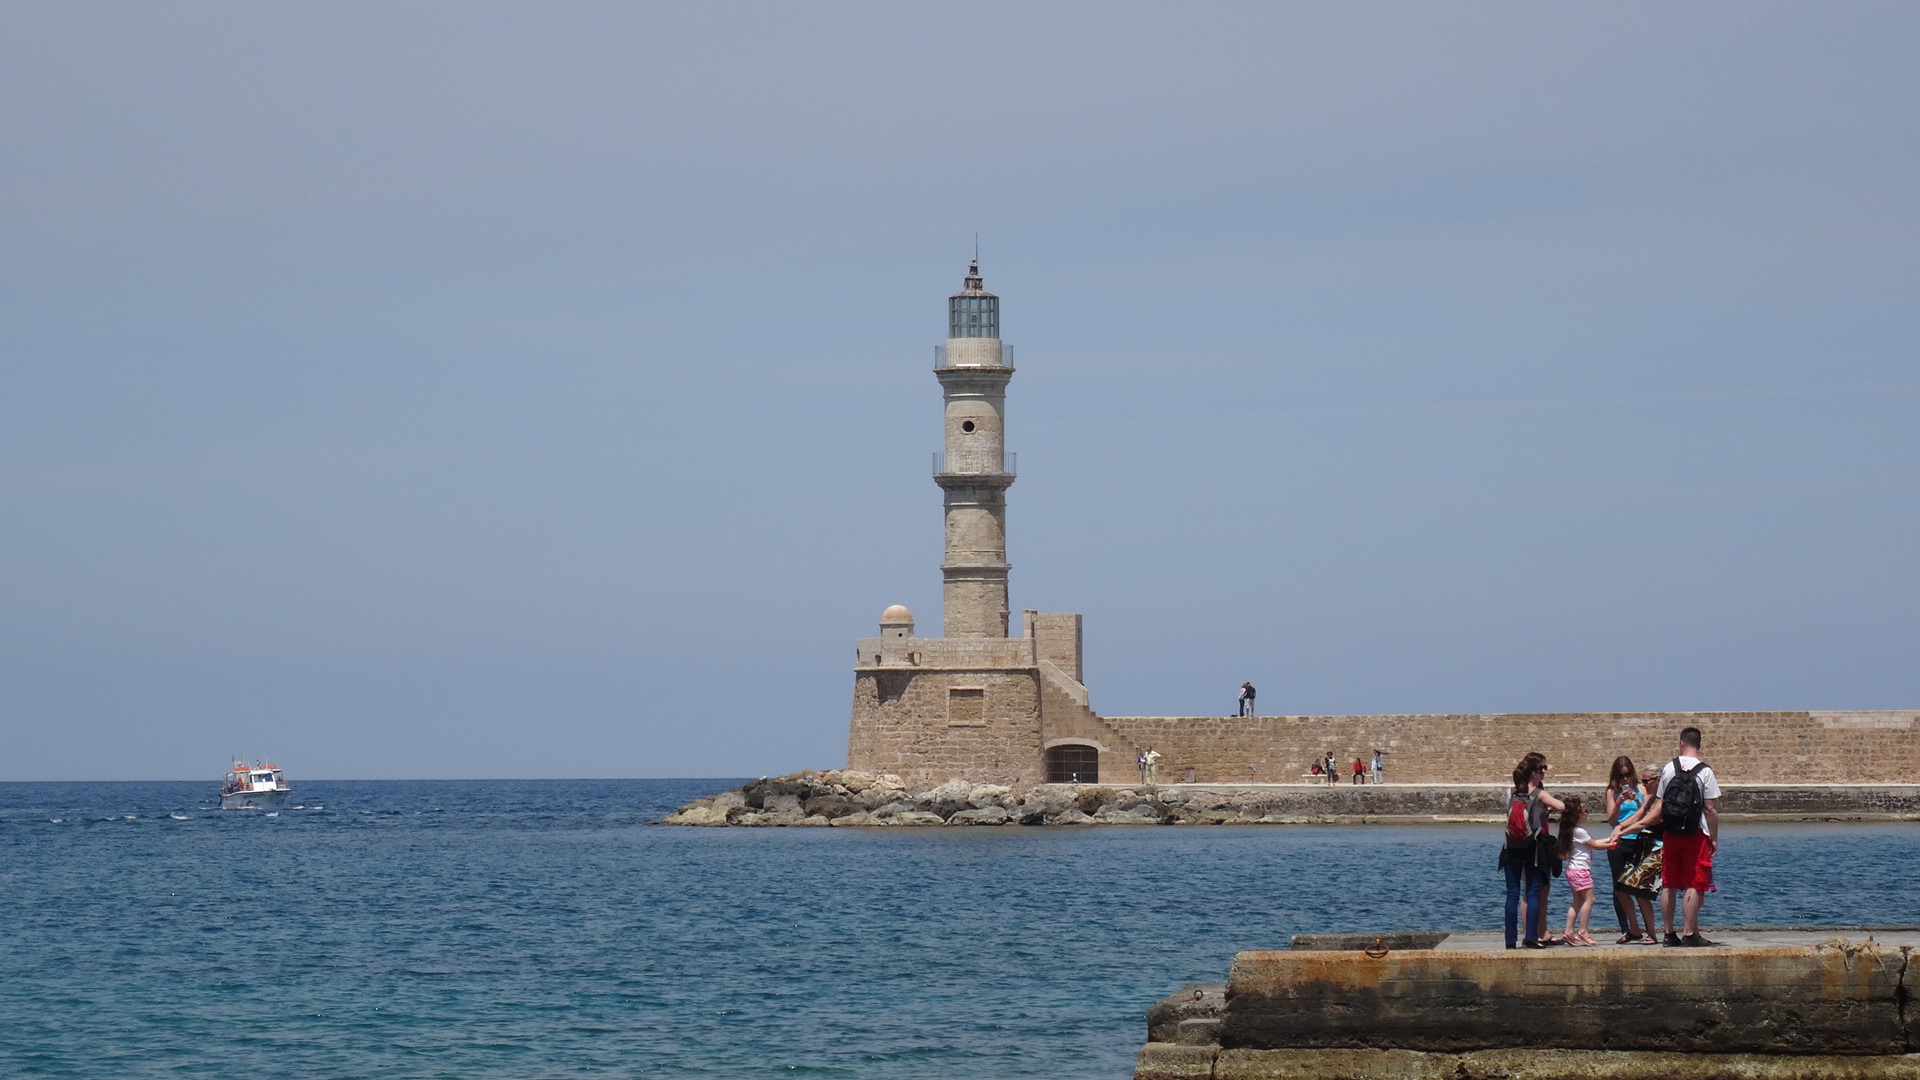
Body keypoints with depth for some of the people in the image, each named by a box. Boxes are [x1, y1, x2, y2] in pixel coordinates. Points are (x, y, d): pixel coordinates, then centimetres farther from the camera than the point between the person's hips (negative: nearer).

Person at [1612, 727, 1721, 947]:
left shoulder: (1669, 769, 4)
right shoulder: (1705, 771, -7)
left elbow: (1659, 807, 7)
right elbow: (1711, 809, -9)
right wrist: (1714, 838, -1)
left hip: (1670, 834, 4)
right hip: (1696, 834, -4)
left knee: (1668, 885, 9)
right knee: (1694, 886, -2)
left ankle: (1669, 934, 12)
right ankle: (1689, 934, -7)